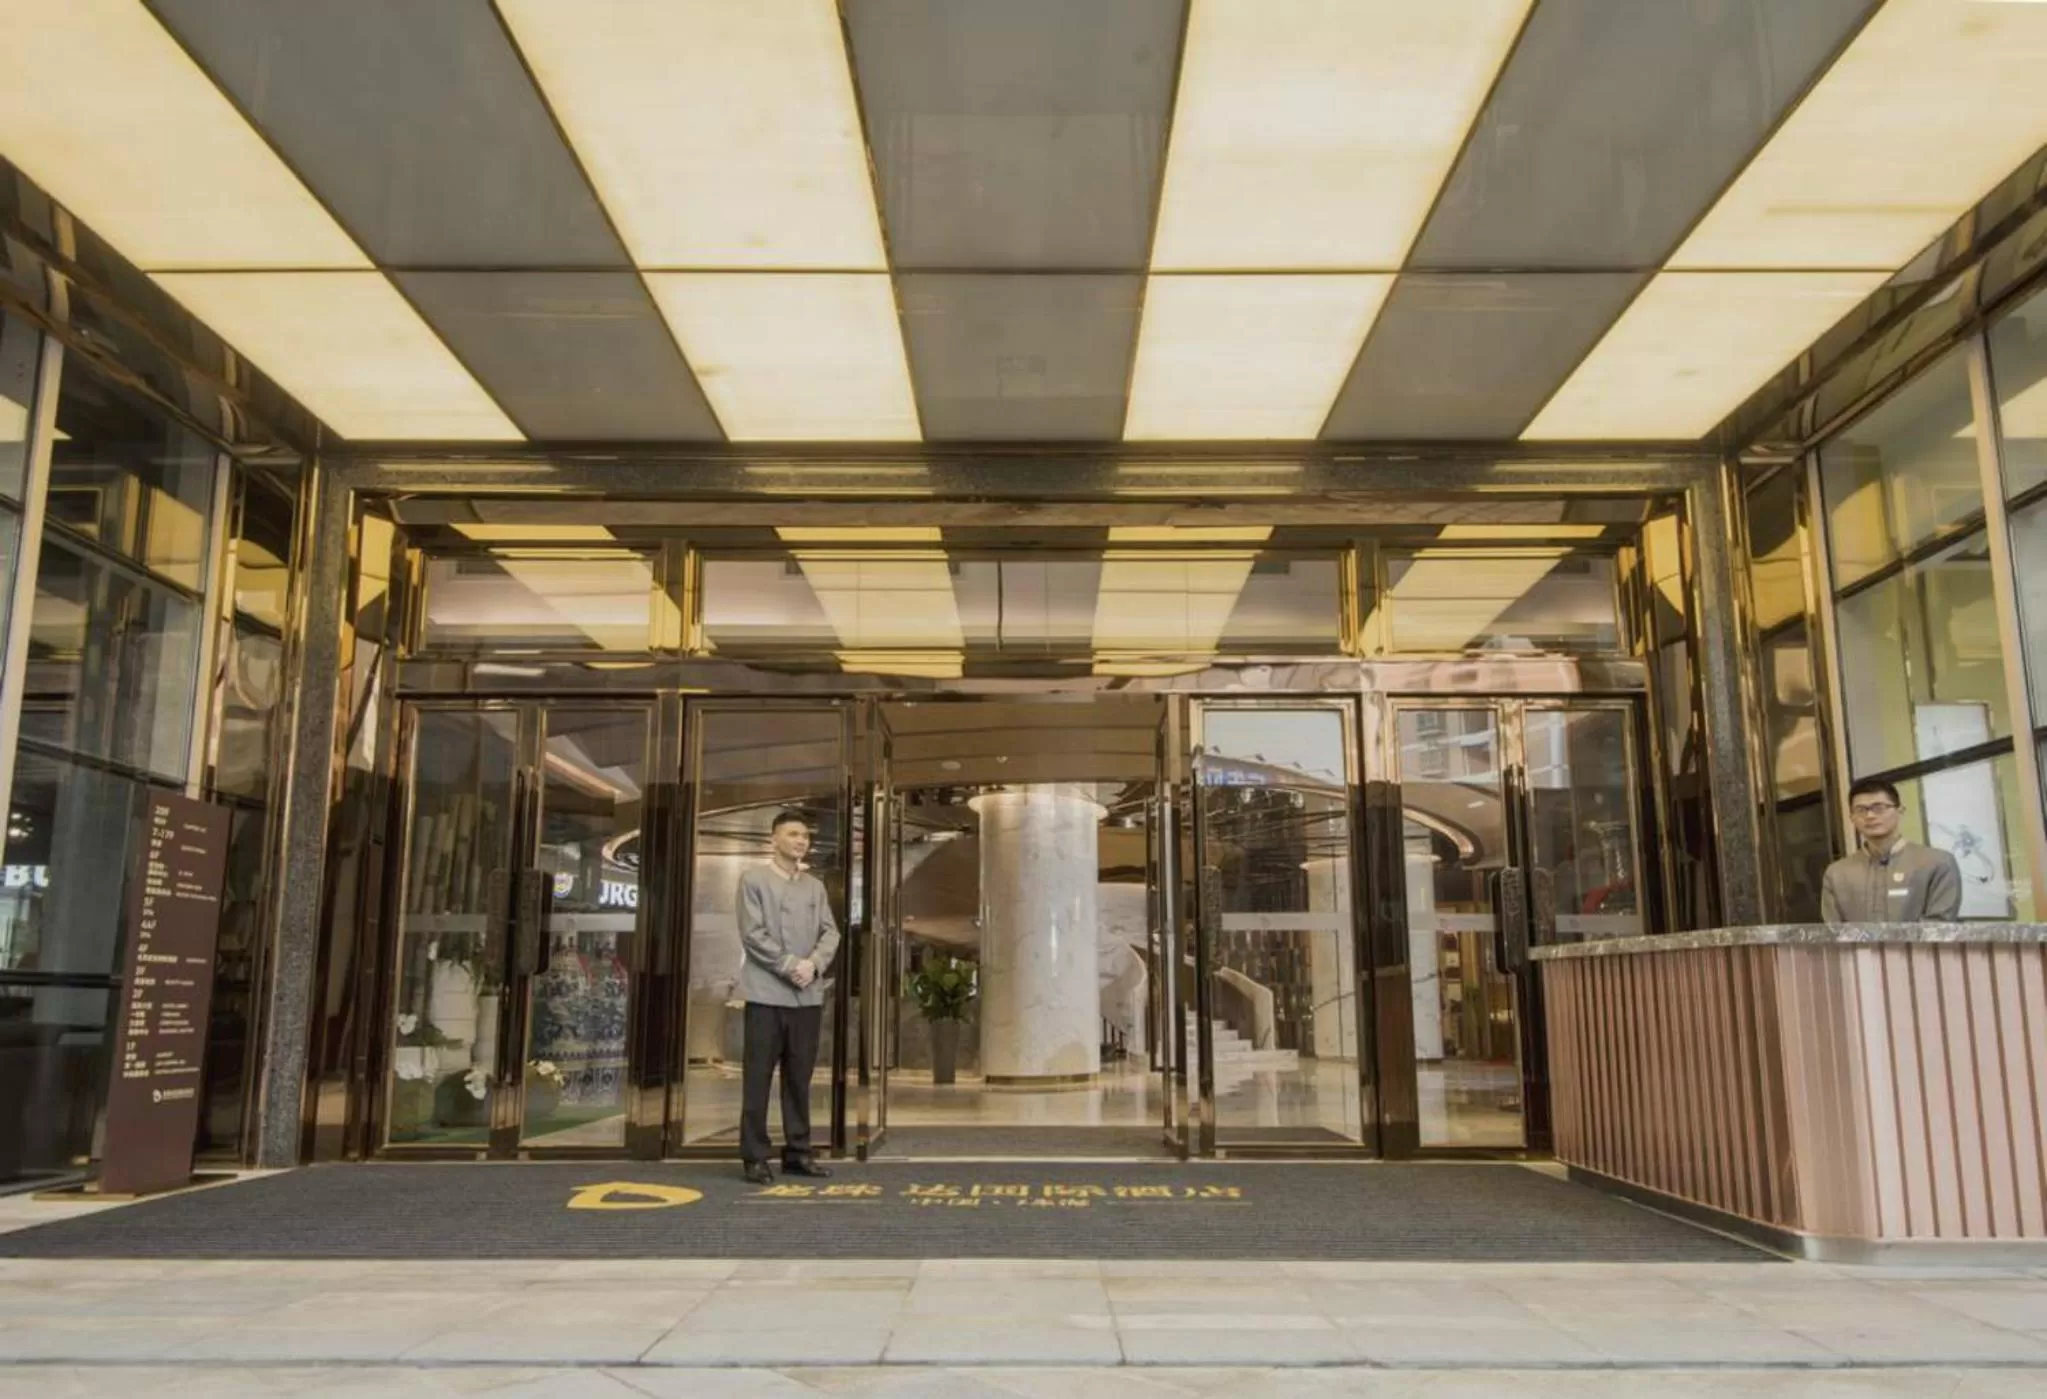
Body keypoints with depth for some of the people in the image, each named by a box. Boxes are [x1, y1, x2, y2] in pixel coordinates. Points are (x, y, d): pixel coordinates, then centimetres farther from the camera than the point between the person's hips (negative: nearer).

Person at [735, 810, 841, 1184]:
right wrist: (789, 965, -15)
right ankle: (755, 1156, 5)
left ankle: (798, 1151, 18)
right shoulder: (754, 879, -1)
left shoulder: (816, 886, 14)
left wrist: (814, 964, -10)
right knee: (759, 1077, -1)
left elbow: (830, 932, 8)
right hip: (767, 993, -5)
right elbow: (752, 934, -9)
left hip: (809, 995, 5)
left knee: (800, 1077, 10)